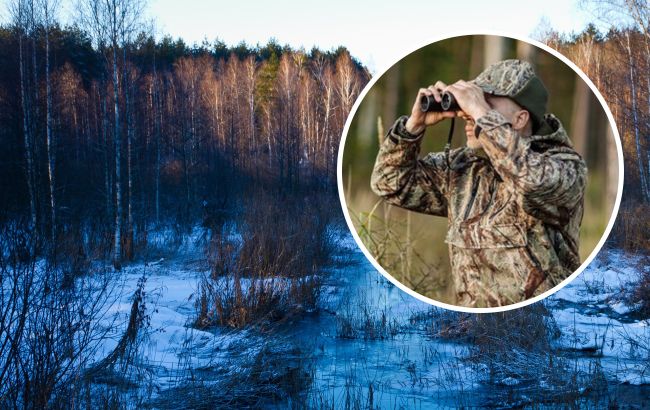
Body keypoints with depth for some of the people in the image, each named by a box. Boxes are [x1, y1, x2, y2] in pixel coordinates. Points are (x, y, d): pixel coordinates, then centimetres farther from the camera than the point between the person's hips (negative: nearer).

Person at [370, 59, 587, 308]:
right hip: (469, 306, 6)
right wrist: (414, 124, -4)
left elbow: (535, 181, -34)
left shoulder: (566, 166, -11)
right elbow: (392, 183, 11)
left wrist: (481, 112, -25)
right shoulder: (463, 167, 6)